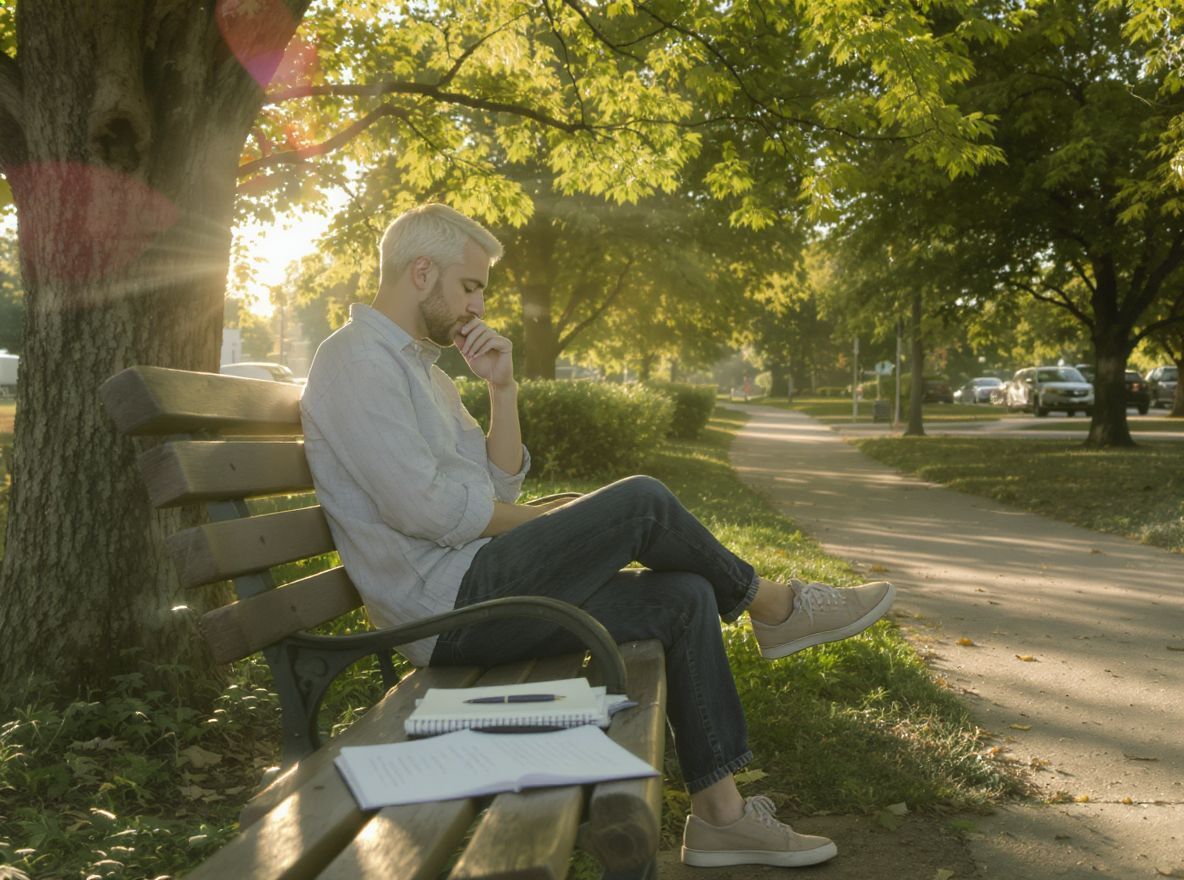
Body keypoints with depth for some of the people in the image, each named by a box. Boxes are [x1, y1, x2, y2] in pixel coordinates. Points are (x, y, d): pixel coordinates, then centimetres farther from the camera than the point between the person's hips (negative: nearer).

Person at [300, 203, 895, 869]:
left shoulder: (416, 365, 20)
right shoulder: (357, 359, -11)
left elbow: (499, 488, 15)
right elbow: (426, 510, -21)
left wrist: (503, 389, 1)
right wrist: (559, 523, -8)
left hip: (473, 590, 10)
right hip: (446, 605, -10)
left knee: (686, 597, 0)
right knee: (641, 502, -17)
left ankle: (720, 813, 4)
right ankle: (772, 605, 9)